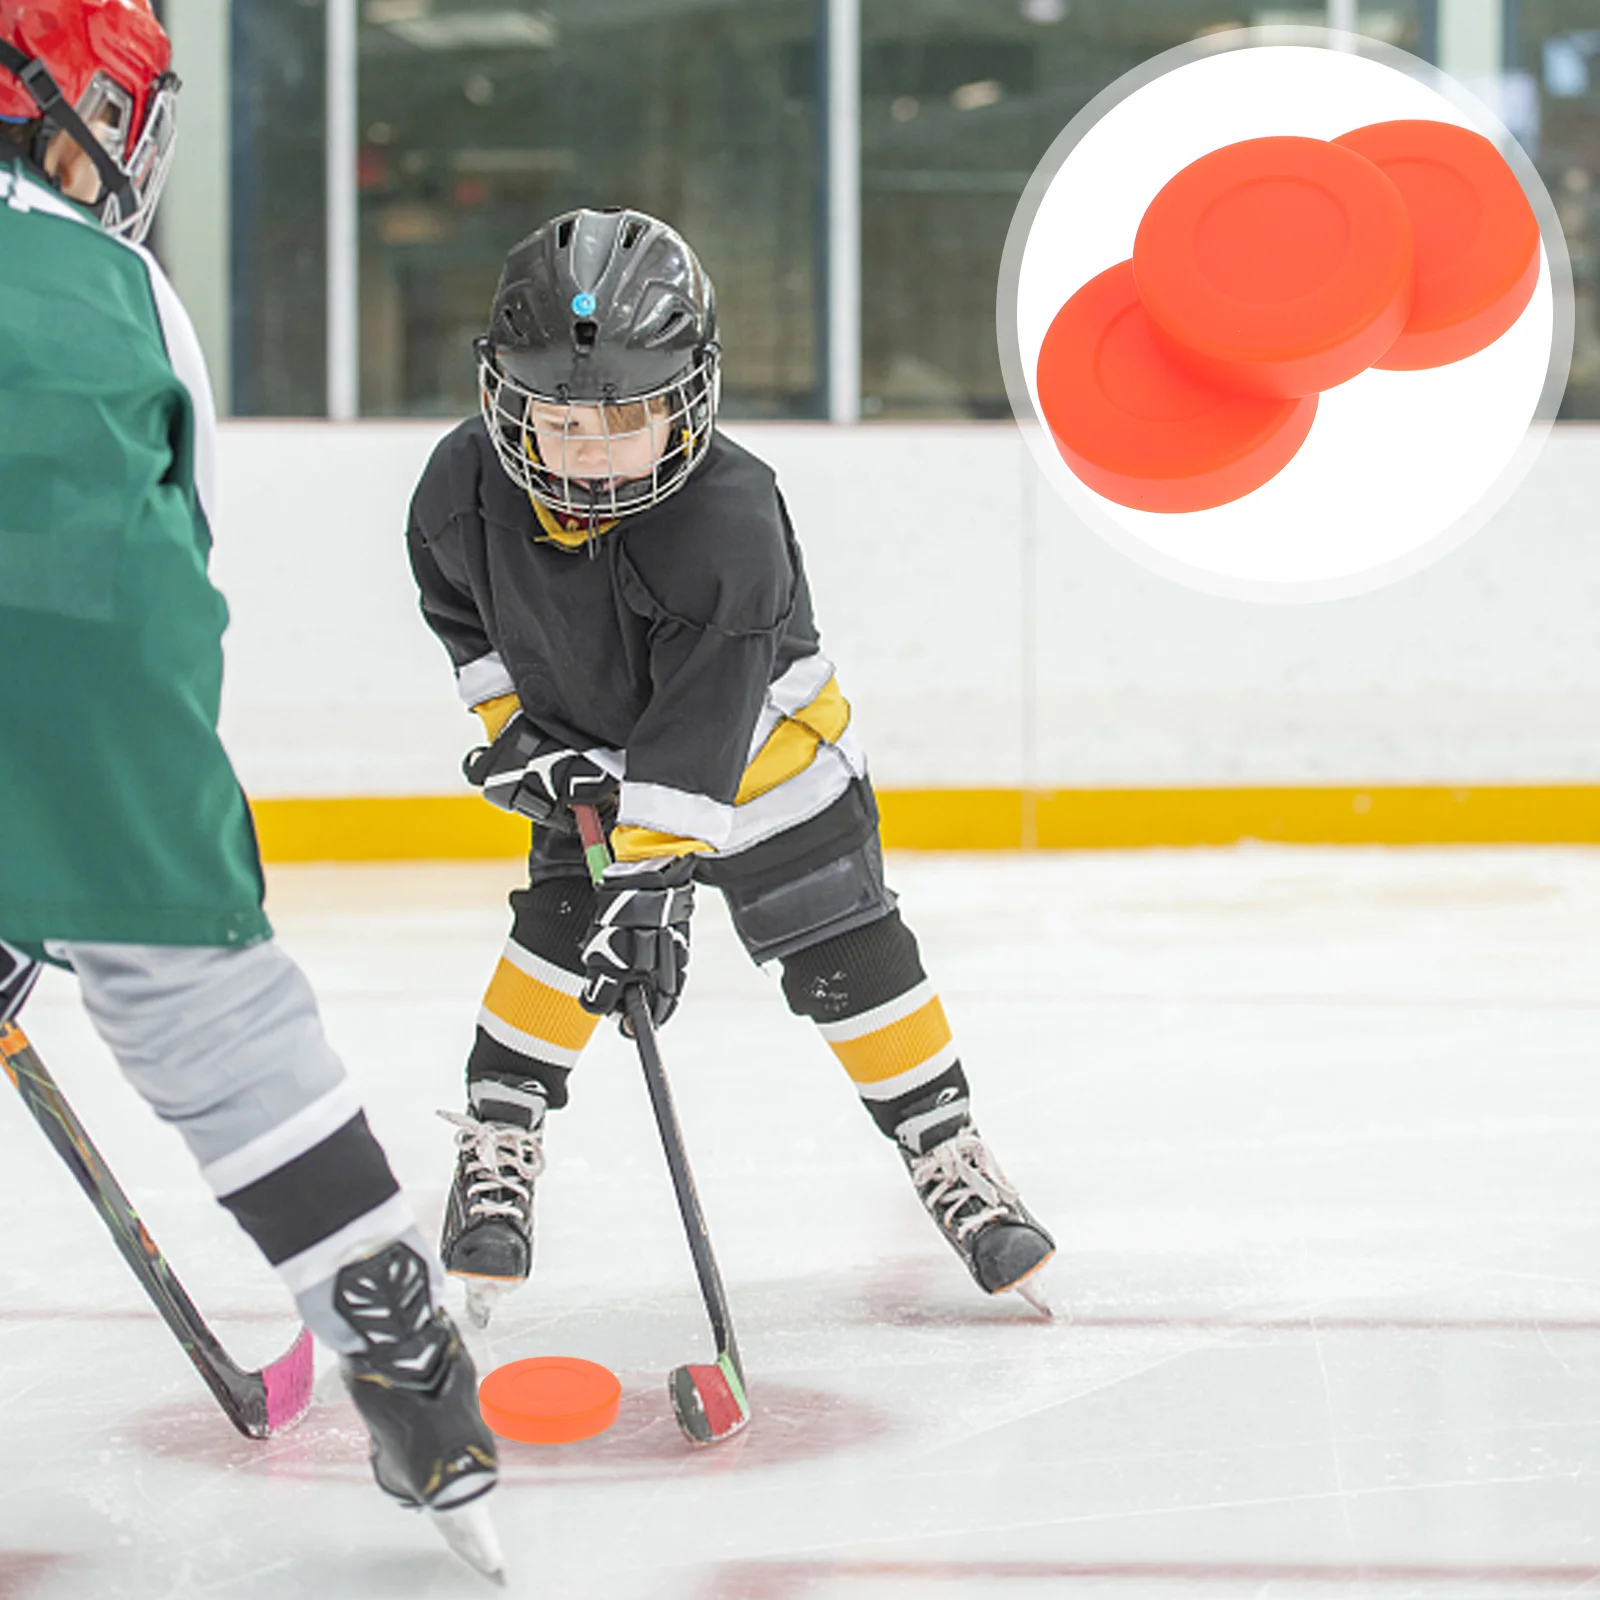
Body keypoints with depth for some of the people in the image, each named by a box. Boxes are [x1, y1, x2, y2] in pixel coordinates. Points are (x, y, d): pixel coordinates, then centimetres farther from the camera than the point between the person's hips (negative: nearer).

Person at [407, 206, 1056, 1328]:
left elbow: (697, 741, -36)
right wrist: (512, 719, -3)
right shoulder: (469, 488, -21)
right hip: (588, 743, 4)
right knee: (560, 932, -11)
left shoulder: (728, 521, -36)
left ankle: (954, 1164, 8)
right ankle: (495, 1154, 3)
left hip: (761, 742, -3)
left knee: (849, 958, -5)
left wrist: (650, 878, -39)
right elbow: (460, 608, 4)